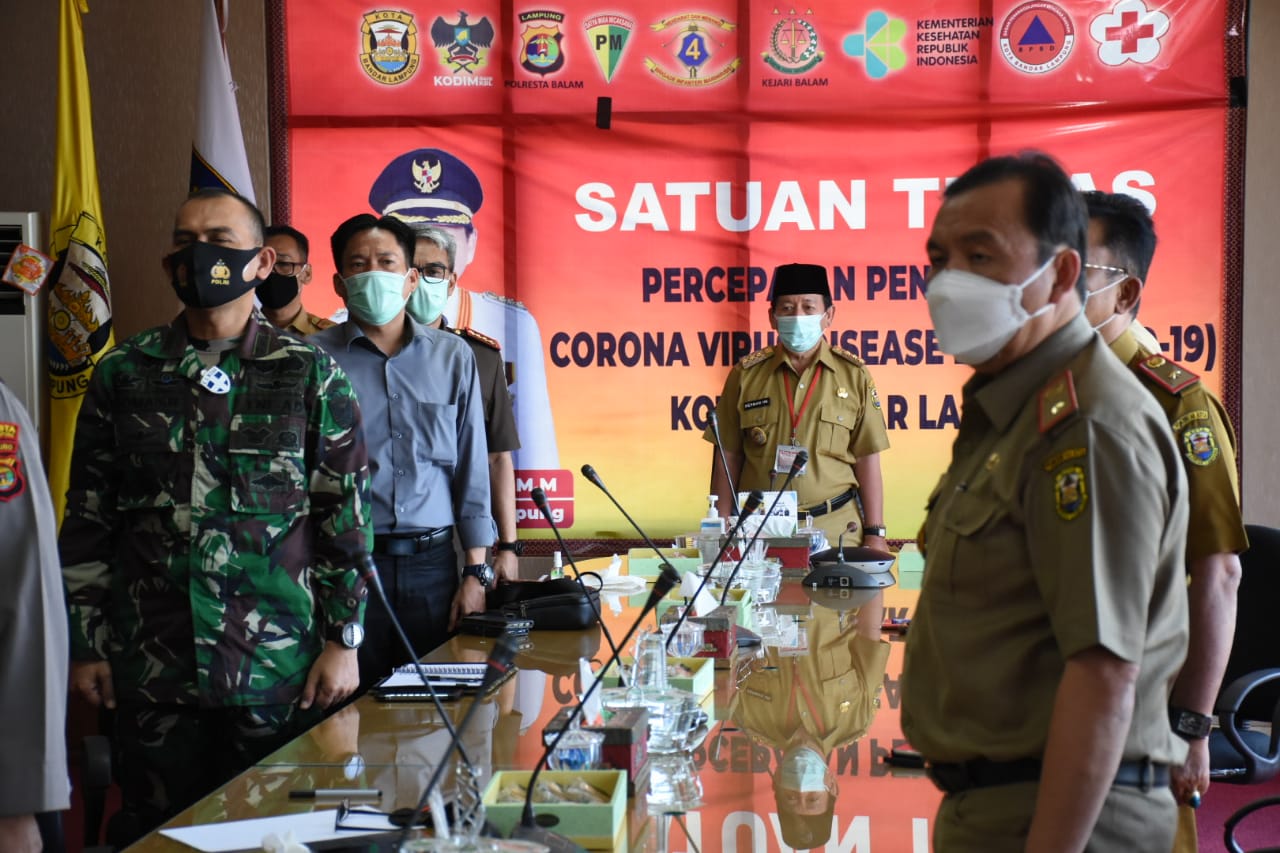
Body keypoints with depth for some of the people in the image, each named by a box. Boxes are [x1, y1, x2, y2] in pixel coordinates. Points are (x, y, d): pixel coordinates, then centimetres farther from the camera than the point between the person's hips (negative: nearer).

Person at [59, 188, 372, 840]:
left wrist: (343, 641, -4)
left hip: (280, 667, -2)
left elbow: (347, 515, 0)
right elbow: (87, 519, 9)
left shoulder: (310, 374, 1)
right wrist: (84, 644, 5)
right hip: (151, 668, 2)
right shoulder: (123, 374, 6)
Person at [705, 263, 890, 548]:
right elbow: (728, 459, 6)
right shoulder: (746, 375, 5)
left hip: (836, 529, 0)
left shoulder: (853, 375, 5)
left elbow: (867, 461, 5)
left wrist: (875, 534, 0)